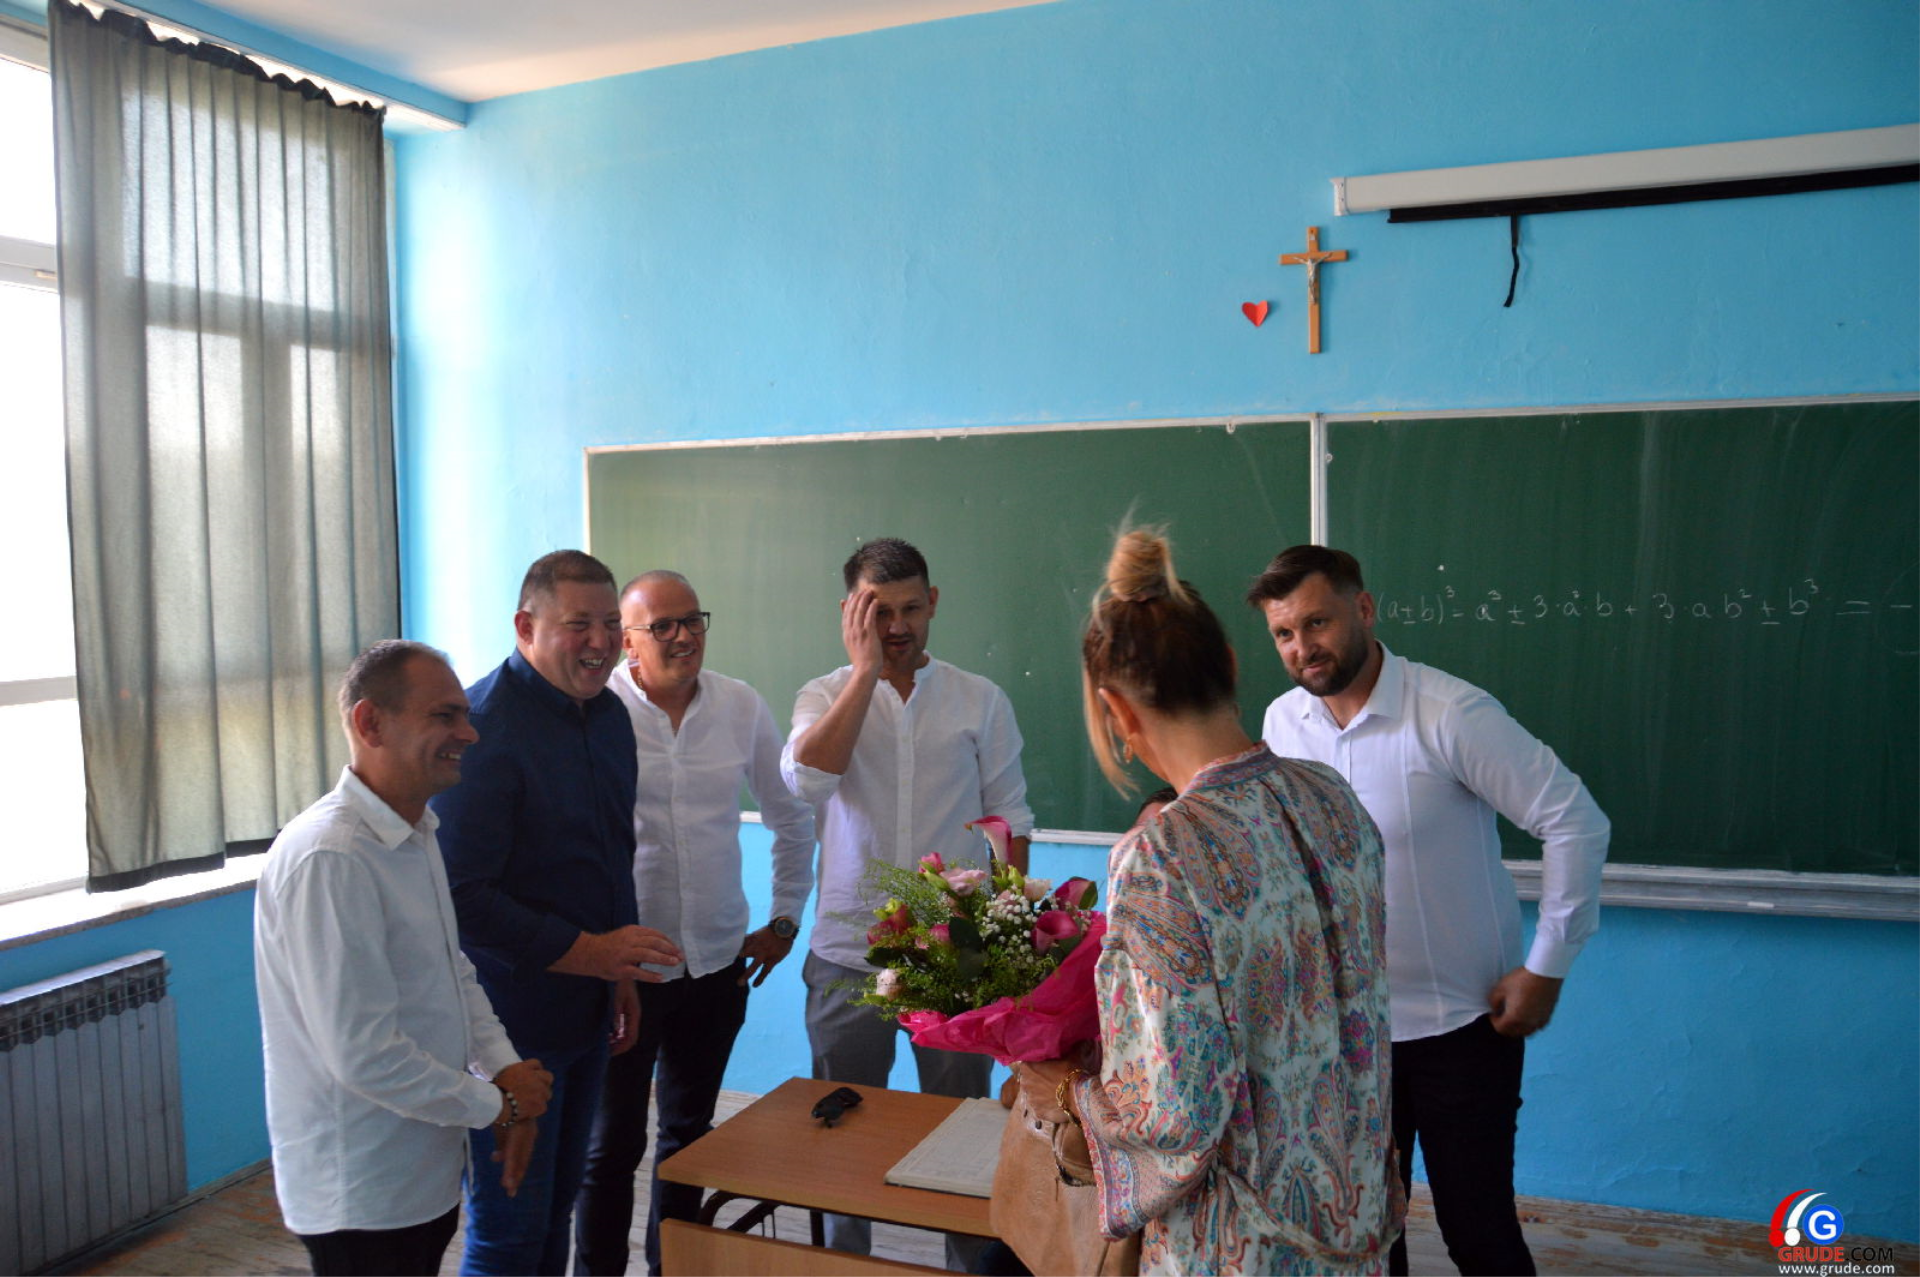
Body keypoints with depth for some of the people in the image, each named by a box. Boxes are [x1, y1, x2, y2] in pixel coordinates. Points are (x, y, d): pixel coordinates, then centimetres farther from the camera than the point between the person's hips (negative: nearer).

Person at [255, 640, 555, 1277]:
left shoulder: (417, 833, 6)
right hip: (361, 1194, -8)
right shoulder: (328, 859, -26)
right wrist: (495, 1104, -14)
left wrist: (504, 1069, -1)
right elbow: (363, 1055, -27)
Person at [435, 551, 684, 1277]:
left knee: (556, 1207, 20)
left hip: (586, 1011, 8)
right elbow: (461, 892, -23)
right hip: (509, 1023, -8)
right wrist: (585, 951, -22)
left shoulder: (609, 715, 7)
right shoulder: (485, 725, -19)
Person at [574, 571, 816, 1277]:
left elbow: (792, 816, 14)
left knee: (690, 1135, 19)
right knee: (611, 1146, 9)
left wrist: (785, 919, 12)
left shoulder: (742, 707, 2)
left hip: (718, 963, 4)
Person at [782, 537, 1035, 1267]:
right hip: (849, 953, 0)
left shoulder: (981, 702, 1)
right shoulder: (826, 696, 1)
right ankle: (843, 1259, 34)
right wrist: (866, 668, -17)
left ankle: (973, 1260, 31)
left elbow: (1009, 817, 5)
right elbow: (805, 779, -19)